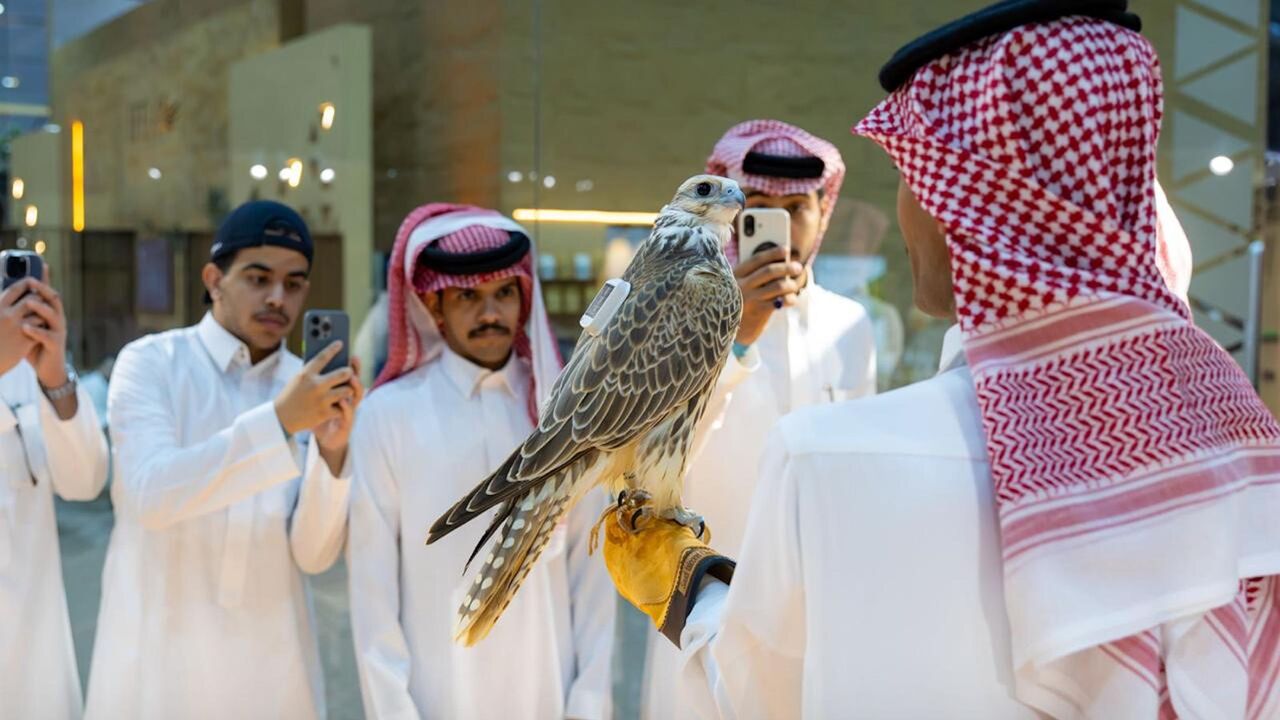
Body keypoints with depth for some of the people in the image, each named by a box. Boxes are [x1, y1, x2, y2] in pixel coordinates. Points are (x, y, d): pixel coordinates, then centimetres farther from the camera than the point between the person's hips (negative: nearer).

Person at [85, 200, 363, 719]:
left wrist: (331, 448, -20)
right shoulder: (151, 362, -6)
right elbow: (152, 494, -21)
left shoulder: (311, 387, 0)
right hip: (157, 658, -2)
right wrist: (279, 420, -28)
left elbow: (314, 555, -5)